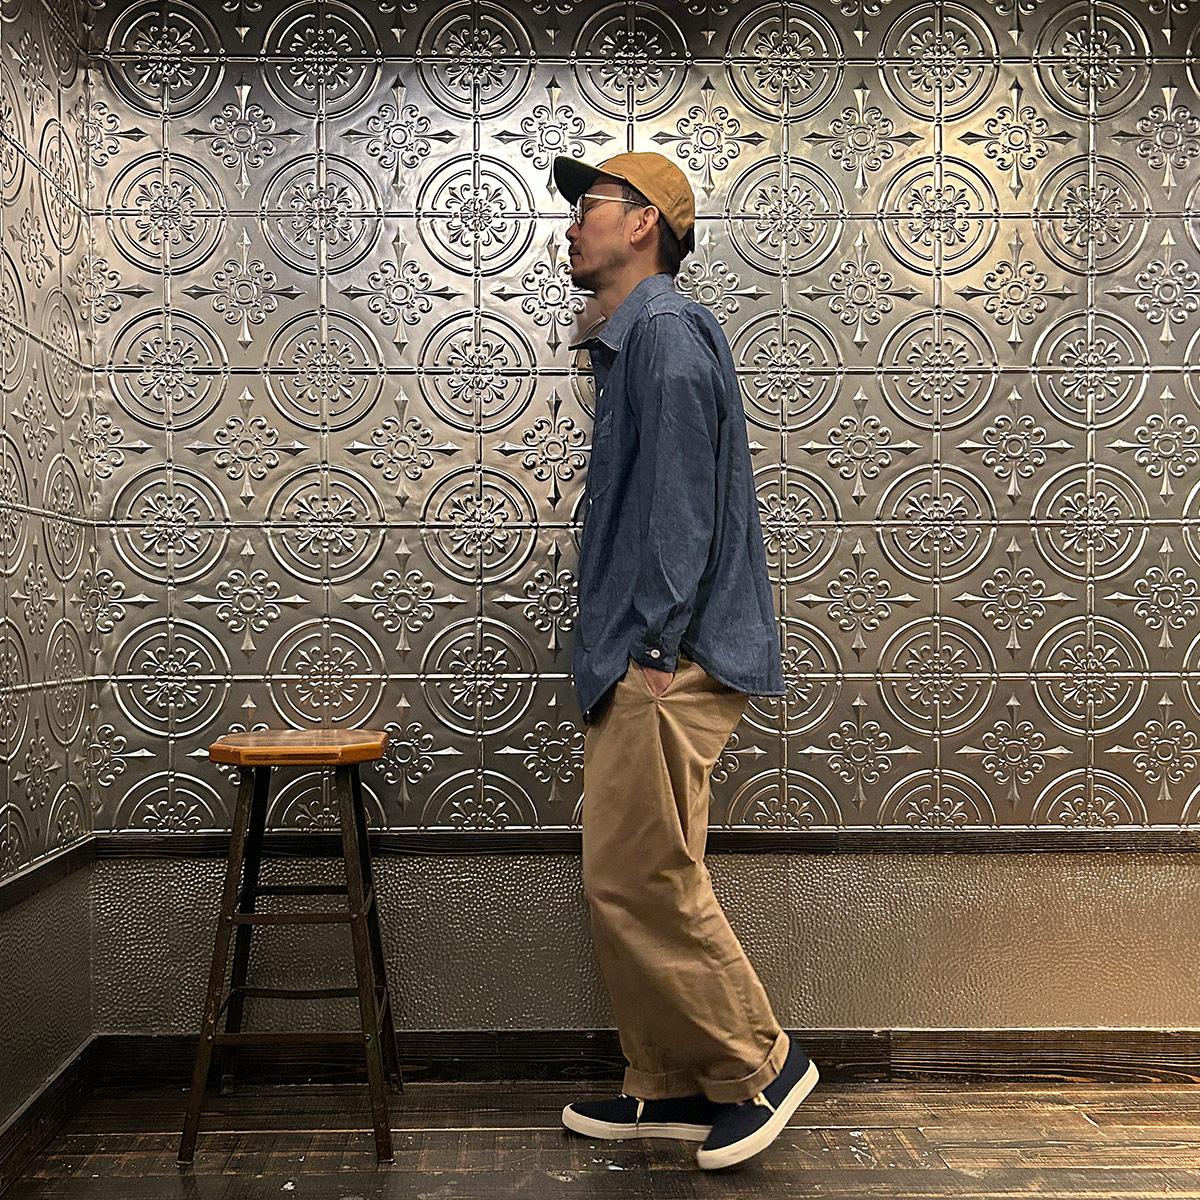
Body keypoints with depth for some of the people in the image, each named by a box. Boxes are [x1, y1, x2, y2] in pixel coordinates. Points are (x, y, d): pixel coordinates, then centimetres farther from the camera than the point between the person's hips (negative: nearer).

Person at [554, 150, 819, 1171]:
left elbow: (683, 502, -18)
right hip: (634, 663, 10)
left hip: (668, 667, -10)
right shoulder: (633, 341, 23)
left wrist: (657, 647, -19)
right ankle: (672, 1087, 24)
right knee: (629, 883, 12)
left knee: (641, 882, -6)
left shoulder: (668, 331, -9)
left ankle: (760, 1064, 12)